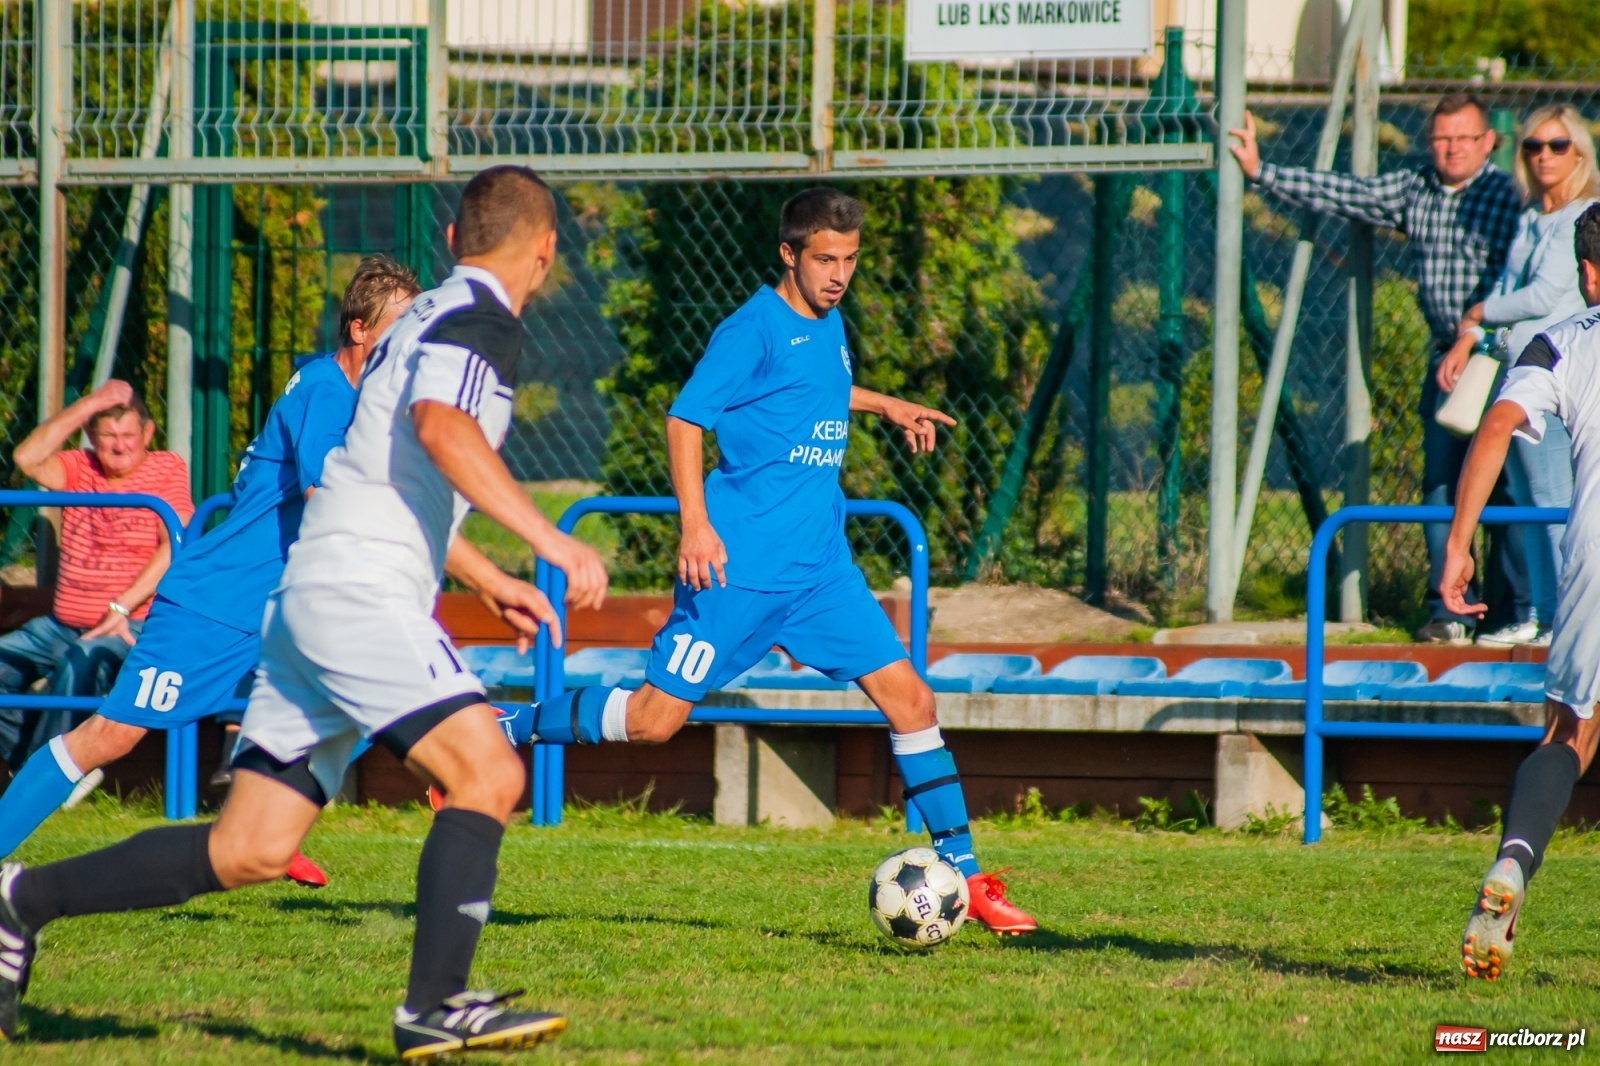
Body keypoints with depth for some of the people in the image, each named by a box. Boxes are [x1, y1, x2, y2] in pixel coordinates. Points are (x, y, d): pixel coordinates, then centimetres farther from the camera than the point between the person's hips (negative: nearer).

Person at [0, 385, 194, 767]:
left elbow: (173, 547, -12)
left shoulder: (168, 469, -1)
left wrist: (121, 608, -21)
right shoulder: (81, 468, 12)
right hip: (61, 624, 7)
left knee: (80, 663, -35)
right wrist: (88, 405, -9)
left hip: (133, 625, -7)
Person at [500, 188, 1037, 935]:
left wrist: (885, 406, 30)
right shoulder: (754, 328, -11)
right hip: (740, 565, -7)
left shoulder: (829, 326, 14)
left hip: (821, 567, 7)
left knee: (909, 699, -1)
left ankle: (964, 877, 3)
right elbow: (686, 417, -15)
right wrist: (696, 524, -23)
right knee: (654, 719, -8)